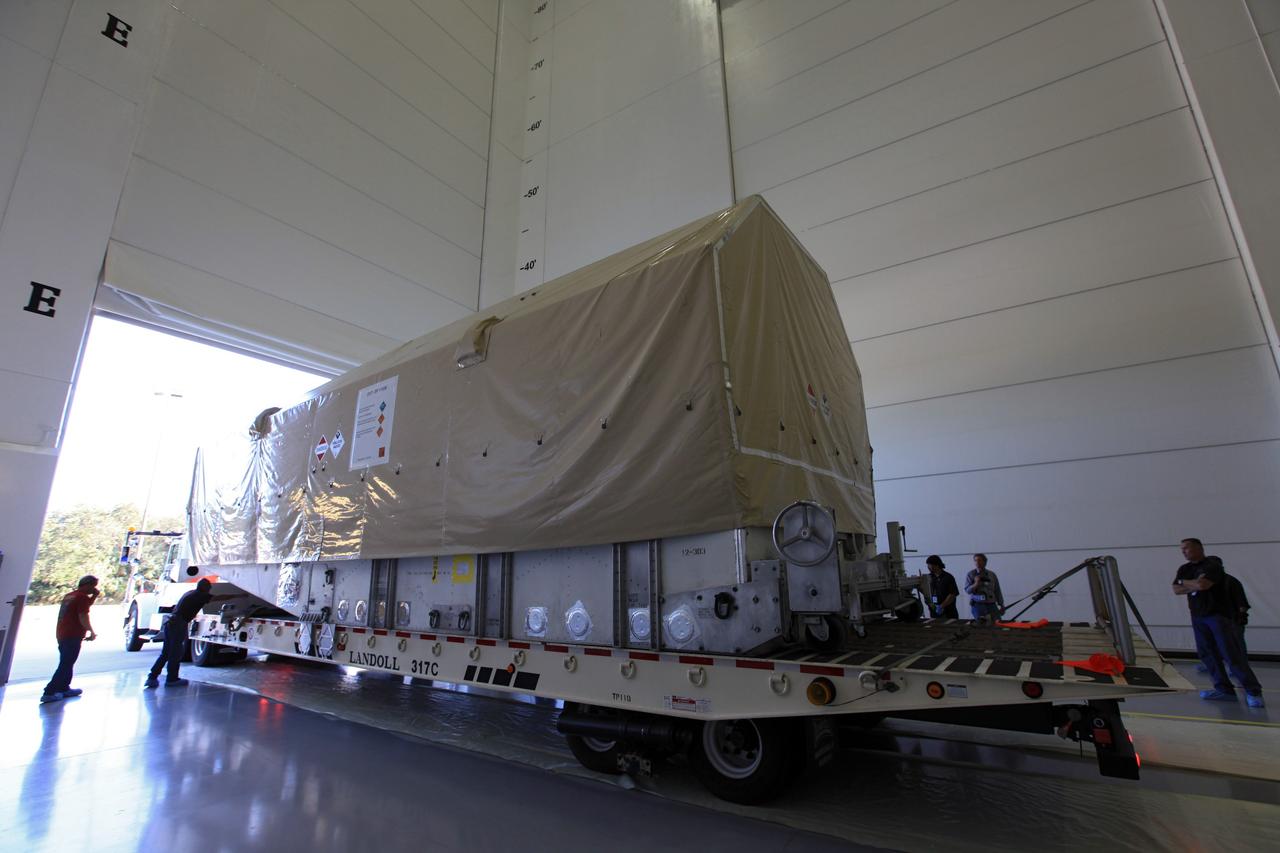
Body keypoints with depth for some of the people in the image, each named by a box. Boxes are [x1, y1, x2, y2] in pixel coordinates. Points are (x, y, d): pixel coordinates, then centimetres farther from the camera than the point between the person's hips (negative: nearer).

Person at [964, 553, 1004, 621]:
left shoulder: (992, 575, 9)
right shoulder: (970, 575, 2)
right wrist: (976, 584, -22)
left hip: (991, 605, 3)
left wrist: (1001, 605, 11)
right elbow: (967, 590, -5)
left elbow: (997, 591, 13)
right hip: (977, 605, -2)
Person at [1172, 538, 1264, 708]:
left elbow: (1203, 584, -25)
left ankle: (1253, 691, 3)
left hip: (1219, 615, -7)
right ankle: (1224, 690, 8)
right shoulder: (1184, 569, 10)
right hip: (1198, 617, 7)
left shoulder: (1212, 565, -12)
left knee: (1232, 655, -7)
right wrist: (1194, 585, -12)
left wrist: (1184, 582, -7)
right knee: (1207, 654, 4)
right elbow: (1176, 590, 2)